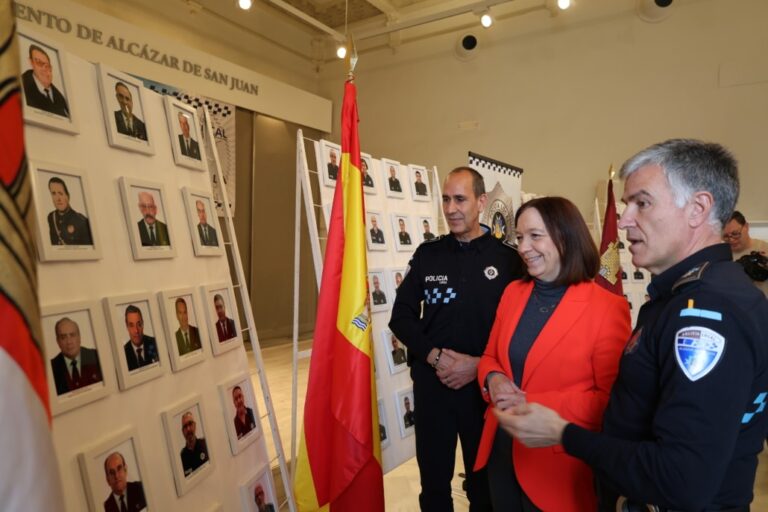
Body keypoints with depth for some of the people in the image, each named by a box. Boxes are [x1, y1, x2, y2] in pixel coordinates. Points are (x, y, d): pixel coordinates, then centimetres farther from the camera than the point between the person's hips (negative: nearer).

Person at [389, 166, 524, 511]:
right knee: (433, 477, 17)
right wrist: (434, 356, -12)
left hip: (484, 385, -1)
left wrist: (479, 364, -15)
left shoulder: (507, 258, -5)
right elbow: (401, 317, 1)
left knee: (484, 479, 18)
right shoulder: (427, 254, 1)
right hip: (432, 383, 2)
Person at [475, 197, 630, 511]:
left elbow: (610, 398, -14)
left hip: (558, 463, -5)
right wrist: (493, 380, -11)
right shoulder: (513, 292, 2)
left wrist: (532, 404, -21)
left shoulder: (607, 307, -15)